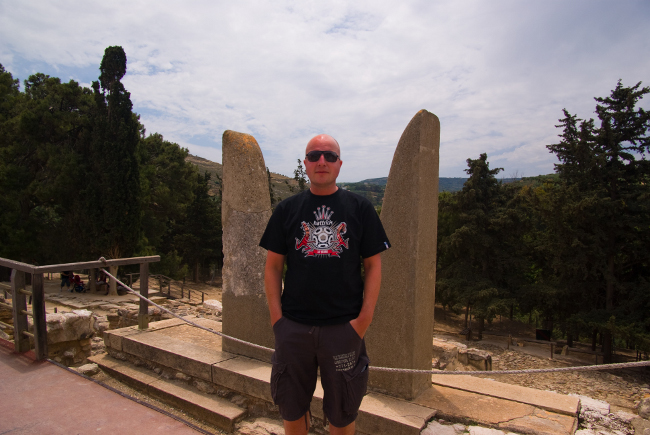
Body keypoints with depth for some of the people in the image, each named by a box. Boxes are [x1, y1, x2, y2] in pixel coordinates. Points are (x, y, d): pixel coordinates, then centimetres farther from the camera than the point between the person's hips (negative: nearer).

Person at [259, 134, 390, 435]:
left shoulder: (360, 208, 1)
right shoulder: (287, 209, 4)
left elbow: (373, 266, 1)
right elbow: (273, 266, 5)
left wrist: (364, 318, -7)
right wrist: (276, 317, -3)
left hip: (344, 327, -1)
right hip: (293, 327, 2)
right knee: (292, 408, 17)